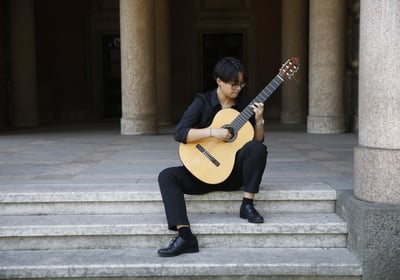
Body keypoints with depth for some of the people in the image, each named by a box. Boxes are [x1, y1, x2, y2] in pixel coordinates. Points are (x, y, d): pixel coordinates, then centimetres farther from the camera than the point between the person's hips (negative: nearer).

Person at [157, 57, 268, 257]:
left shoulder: (245, 105, 3)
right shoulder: (203, 102, -4)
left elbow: (258, 141, 4)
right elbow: (179, 134, -16)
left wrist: (259, 120, -14)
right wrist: (212, 132, -25)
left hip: (234, 172, 1)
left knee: (257, 148, -28)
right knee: (167, 176, -25)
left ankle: (247, 205, -17)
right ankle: (185, 235, -33)